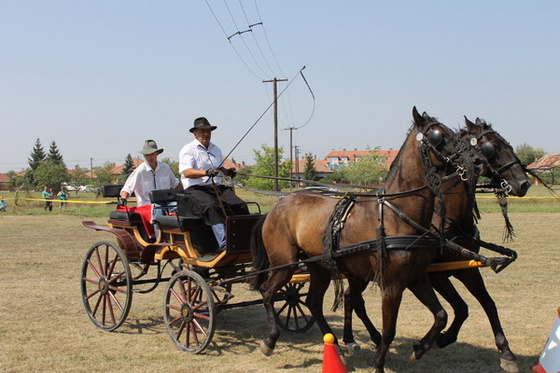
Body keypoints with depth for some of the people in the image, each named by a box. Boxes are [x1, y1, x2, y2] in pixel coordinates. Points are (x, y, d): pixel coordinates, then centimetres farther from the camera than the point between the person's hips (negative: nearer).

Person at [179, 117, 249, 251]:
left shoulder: (215, 149, 25)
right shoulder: (188, 150, 2)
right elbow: (186, 172, -14)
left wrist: (227, 172, 16)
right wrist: (206, 172, -29)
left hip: (217, 188, 6)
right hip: (195, 189, -6)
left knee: (240, 205, -19)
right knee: (211, 207, -37)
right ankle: (224, 244, -46)